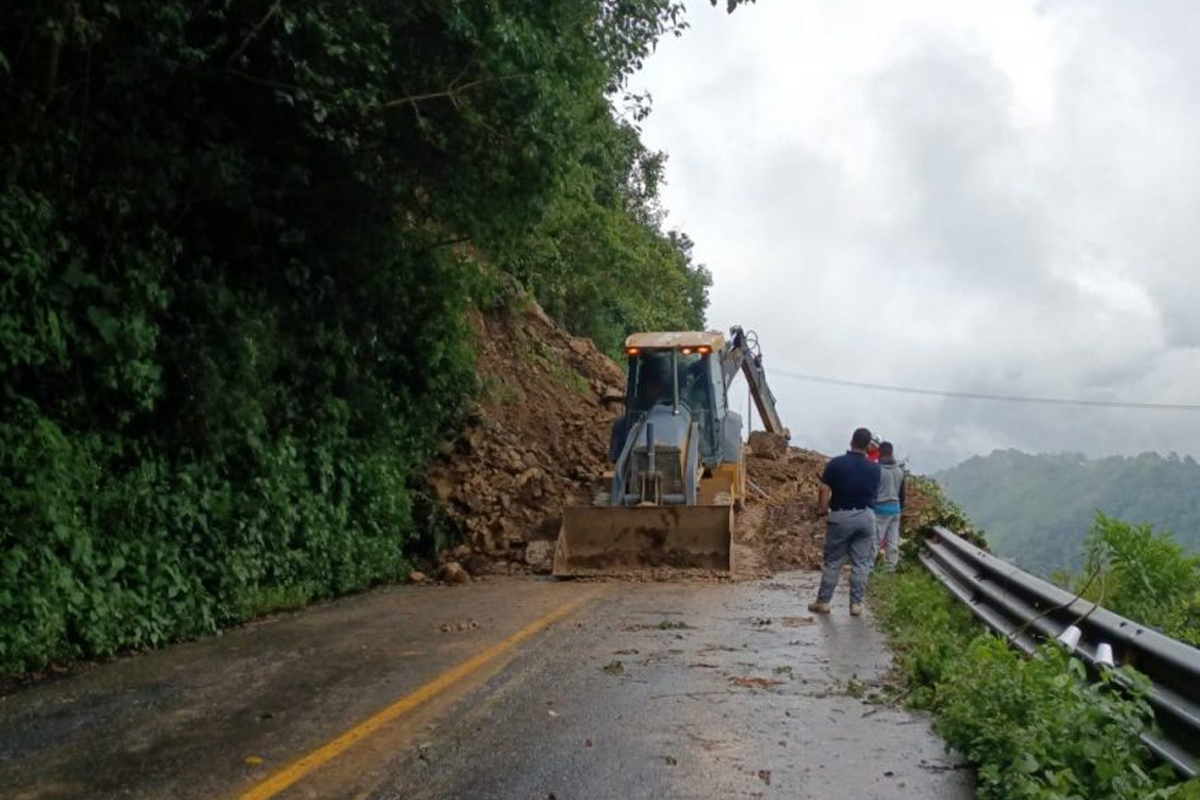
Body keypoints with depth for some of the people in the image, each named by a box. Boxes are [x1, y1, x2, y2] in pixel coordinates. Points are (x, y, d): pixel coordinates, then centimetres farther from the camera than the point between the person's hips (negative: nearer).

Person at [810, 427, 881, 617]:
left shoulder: (835, 464, -9)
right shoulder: (874, 468, 0)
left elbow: (825, 491, -10)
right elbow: (874, 493, 8)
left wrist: (822, 510, 3)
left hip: (840, 516, -2)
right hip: (866, 517, 2)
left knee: (833, 562, 7)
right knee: (861, 563, 7)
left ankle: (823, 602, 12)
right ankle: (856, 604, 9)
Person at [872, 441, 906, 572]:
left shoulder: (878, 469, -13)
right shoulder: (900, 470, 8)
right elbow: (902, 492, 14)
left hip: (881, 508, -6)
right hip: (895, 507, 6)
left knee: (875, 540, -4)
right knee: (893, 540, 9)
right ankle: (892, 567, 13)